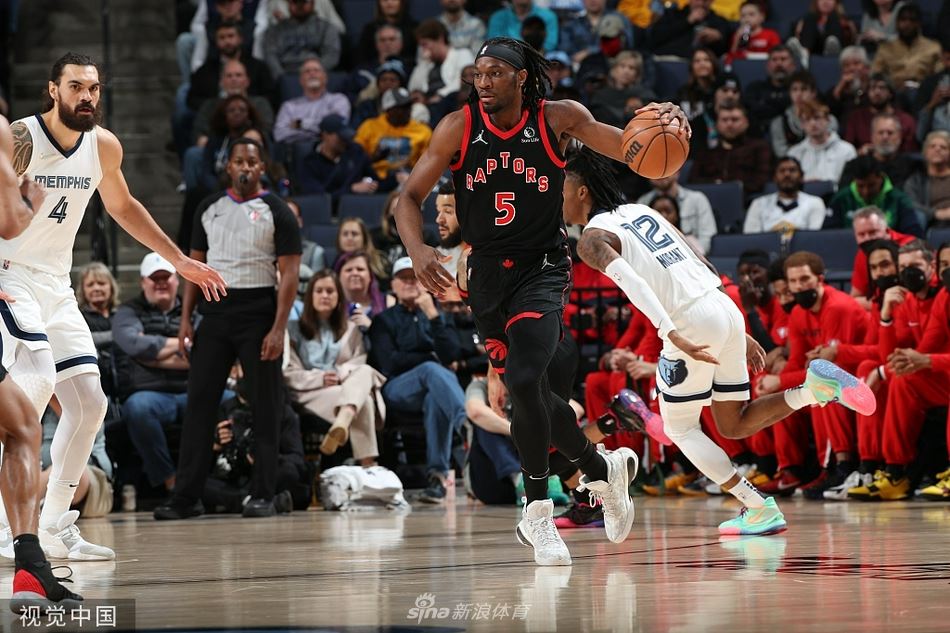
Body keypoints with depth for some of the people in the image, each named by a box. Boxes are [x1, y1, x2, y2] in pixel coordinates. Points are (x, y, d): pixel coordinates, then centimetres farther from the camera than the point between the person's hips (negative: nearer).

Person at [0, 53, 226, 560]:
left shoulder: (104, 147, 4)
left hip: (56, 286, 7)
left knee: (89, 403, 3)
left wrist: (180, 261, 23)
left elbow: (122, 207, 22)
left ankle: (55, 527, 13)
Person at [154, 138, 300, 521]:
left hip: (259, 314, -4)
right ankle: (186, 496, 0)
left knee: (264, 407, -1)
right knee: (199, 403, -1)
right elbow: (196, 265, 14)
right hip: (216, 312, 4)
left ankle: (263, 496, 5)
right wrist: (185, 320, 4)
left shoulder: (276, 213, -2)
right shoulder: (210, 209, 11)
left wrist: (278, 329, -15)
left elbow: (289, 275, -6)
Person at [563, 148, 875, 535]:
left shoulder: (593, 238, -1)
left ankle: (760, 510, 5)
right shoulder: (640, 211, 23)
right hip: (726, 309, 8)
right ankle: (814, 388, -3)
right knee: (734, 425, 19)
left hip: (692, 323, -8)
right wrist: (739, 332, 24)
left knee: (679, 429, 13)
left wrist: (672, 336, -29)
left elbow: (631, 281, -20)